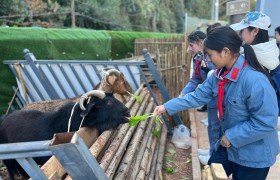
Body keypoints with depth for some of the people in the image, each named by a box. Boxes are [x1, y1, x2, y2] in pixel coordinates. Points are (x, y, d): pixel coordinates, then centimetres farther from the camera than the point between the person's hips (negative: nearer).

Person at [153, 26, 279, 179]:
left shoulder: (255, 81, -30)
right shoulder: (220, 74, -3)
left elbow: (266, 124, -28)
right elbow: (198, 96, 1)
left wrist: (232, 136, -21)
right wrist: (167, 107, -3)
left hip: (253, 155, -7)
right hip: (228, 146, 7)